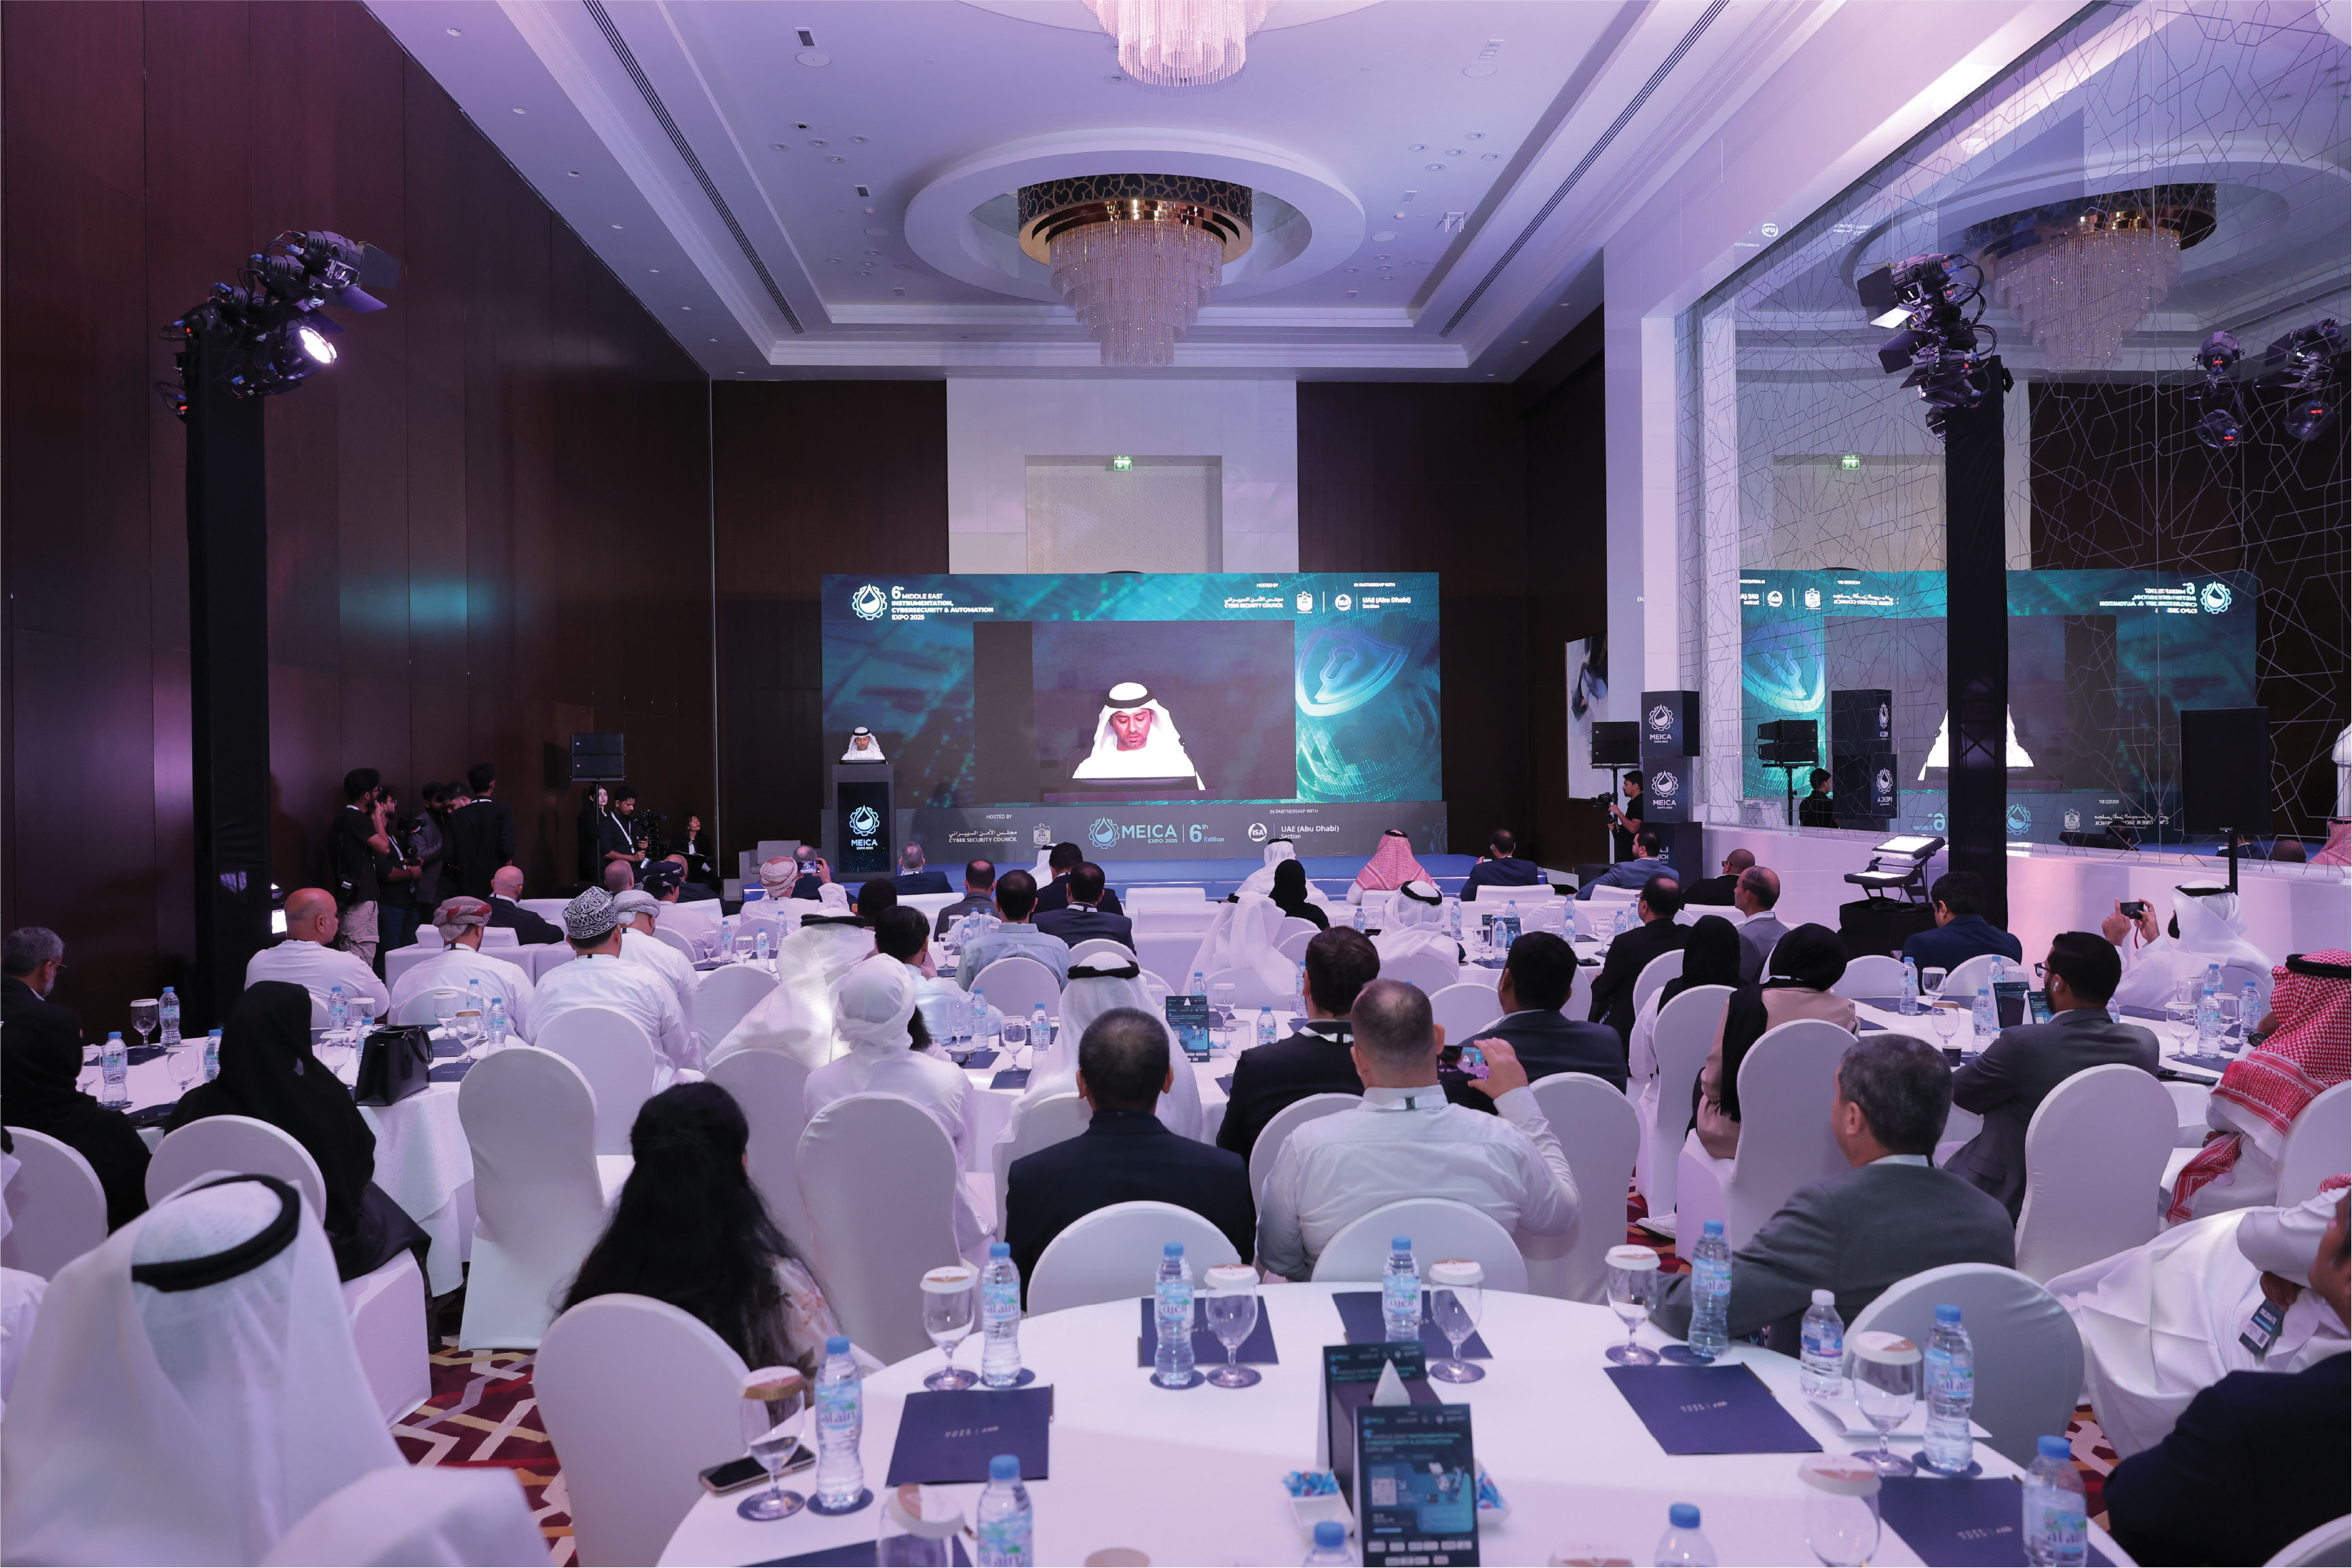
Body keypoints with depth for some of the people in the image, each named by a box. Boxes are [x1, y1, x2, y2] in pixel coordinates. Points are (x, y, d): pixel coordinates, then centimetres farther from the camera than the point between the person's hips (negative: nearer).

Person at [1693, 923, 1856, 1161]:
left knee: (1702, 1076, 29)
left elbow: (1713, 1085, -12)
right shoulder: (1843, 1011, -14)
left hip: (1734, 1138, -2)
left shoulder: (1744, 1001, -20)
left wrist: (1706, 1082, 11)